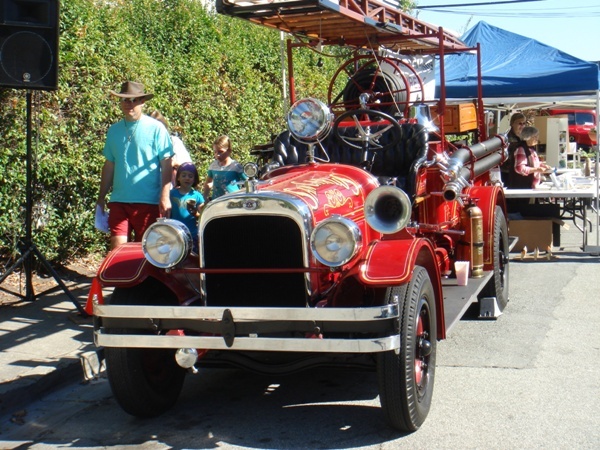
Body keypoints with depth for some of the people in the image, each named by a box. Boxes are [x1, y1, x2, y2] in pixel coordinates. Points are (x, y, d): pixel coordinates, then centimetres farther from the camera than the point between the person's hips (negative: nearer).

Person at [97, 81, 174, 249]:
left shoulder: (155, 128, -2)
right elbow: (109, 165, 17)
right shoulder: (114, 130, 12)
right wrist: (101, 196, 14)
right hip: (119, 200, 4)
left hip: (148, 202, -3)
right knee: (117, 248, -5)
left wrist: (165, 197, -13)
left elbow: (166, 164, -5)